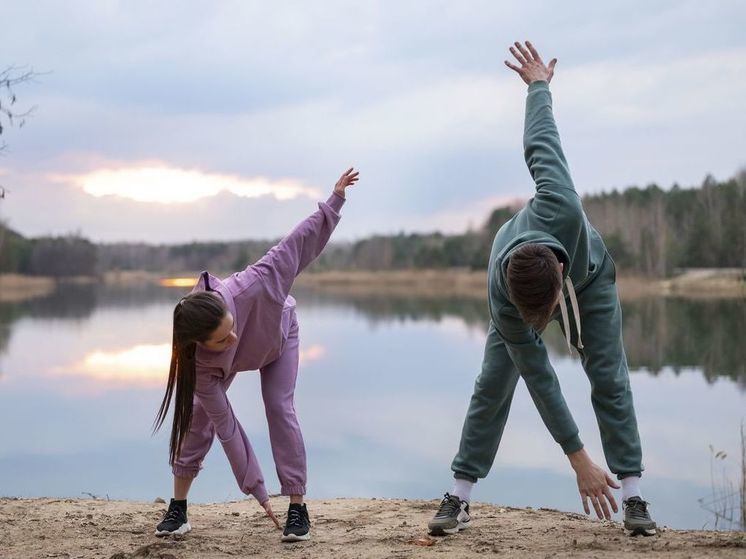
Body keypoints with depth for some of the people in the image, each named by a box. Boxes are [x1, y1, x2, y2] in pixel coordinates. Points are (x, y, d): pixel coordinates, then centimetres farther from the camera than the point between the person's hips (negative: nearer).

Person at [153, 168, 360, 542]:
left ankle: (298, 508, -6)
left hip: (279, 332, 0)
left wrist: (335, 200, -33)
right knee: (200, 413, -9)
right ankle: (177, 507, 4)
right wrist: (253, 486, -31)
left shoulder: (247, 289, -49)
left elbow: (295, 247, -37)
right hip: (239, 358, 0)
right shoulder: (199, 364, -42)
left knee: (280, 408, -13)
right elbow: (225, 425, -35)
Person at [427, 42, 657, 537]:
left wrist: (539, 84, -8)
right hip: (524, 288, -1)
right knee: (493, 385, -7)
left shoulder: (561, 209, -48)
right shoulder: (504, 299, -42)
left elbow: (541, 143, -31)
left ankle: (634, 496, 1)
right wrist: (578, 460, -34)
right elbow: (540, 379, -35)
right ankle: (460, 498, -1)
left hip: (591, 279, 2)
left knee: (610, 380, -4)